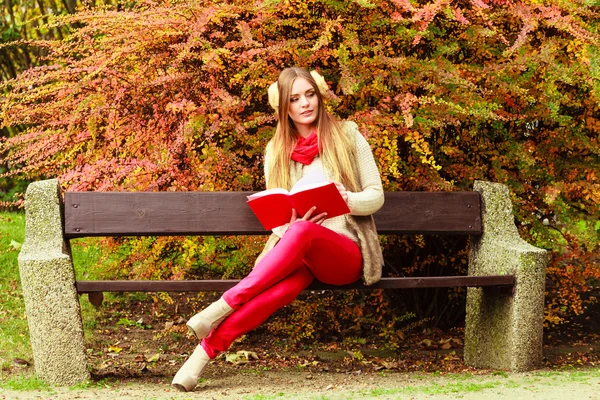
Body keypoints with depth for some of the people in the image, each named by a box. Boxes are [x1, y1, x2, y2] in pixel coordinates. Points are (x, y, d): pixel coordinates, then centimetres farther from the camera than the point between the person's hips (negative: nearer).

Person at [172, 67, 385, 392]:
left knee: (302, 231, -38)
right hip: (294, 253, 1)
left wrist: (346, 199, -17)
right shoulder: (276, 151, 14)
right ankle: (208, 348, -48)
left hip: (346, 255, -1)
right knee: (291, 280, -39)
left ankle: (222, 307, -42)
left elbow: (376, 196, 6)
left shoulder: (347, 136, 8)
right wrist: (289, 225, -14)